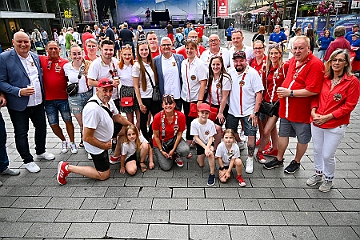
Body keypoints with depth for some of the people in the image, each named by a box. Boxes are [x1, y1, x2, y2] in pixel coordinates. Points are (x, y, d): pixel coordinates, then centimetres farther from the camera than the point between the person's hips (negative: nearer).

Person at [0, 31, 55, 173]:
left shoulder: (35, 57, 6)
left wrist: (43, 96, 6)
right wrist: (19, 91, -24)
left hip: (38, 102, 5)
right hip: (19, 105, -5)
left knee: (41, 127, 18)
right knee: (21, 133, 7)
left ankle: (40, 152, 40)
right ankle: (28, 160, 24)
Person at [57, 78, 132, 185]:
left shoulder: (108, 101, -7)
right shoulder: (93, 108, -36)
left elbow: (118, 117, 12)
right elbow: (87, 138, -32)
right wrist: (104, 146, -18)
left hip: (104, 141, 9)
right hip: (96, 145, -9)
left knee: (125, 128, 21)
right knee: (103, 175, 4)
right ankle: (67, 168, 7)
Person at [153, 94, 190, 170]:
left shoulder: (181, 116, -19)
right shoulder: (157, 117, -22)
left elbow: (179, 134, -10)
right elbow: (156, 136, -10)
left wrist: (173, 149, -13)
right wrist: (161, 151, -8)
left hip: (174, 139, 1)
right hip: (160, 142, -1)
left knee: (186, 150, -31)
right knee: (166, 167, -12)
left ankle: (175, 155, 6)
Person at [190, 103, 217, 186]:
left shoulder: (211, 123, -21)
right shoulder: (194, 123, -22)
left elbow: (211, 138, -17)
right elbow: (196, 138, -18)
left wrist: (207, 147, -33)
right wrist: (205, 147, -25)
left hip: (209, 143, -1)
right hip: (199, 143, 1)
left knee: (210, 153, -34)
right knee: (201, 165, 3)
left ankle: (212, 174, -20)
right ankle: (200, 156, 39)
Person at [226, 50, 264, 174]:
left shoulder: (253, 73, -11)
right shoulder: (230, 72, 0)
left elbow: (259, 93, -10)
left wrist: (255, 112, -15)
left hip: (249, 111, -4)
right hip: (232, 110, 4)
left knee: (251, 135, -2)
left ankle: (250, 159, 15)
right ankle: (239, 144, 43)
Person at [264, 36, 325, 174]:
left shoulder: (315, 64, -18)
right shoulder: (293, 60, 7)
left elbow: (313, 91, -26)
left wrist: (290, 93, -21)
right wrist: (282, 90, 5)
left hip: (302, 111, -7)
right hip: (286, 109, 7)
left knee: (302, 139, 13)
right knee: (283, 134, 18)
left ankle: (296, 162, 34)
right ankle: (279, 160, 35)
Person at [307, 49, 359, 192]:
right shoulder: (324, 78, 4)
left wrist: (328, 117, -17)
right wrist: (313, 111, -7)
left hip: (335, 126, -4)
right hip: (316, 123, 4)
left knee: (328, 155, 3)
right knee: (317, 151, 18)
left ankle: (329, 179, 30)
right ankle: (318, 174, 41)